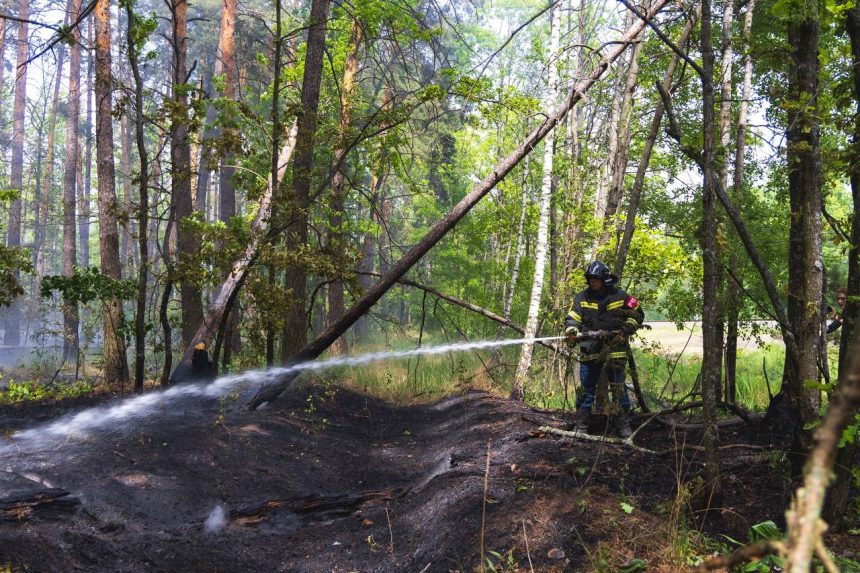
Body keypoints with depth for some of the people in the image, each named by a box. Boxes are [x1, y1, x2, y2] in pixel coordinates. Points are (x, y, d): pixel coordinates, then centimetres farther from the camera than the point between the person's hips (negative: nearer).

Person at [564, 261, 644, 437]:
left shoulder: (620, 297, 0)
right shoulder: (582, 298, 2)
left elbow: (638, 314, 9)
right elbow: (572, 318, -2)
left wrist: (626, 328, -5)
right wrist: (571, 331, -23)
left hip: (614, 350, -1)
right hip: (590, 351, 1)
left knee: (618, 387, 3)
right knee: (586, 388, 4)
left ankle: (624, 424, 16)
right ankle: (580, 425, 11)